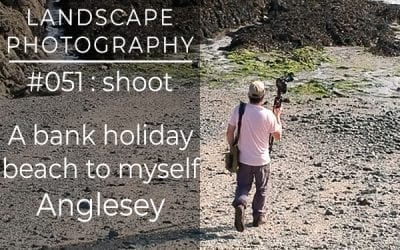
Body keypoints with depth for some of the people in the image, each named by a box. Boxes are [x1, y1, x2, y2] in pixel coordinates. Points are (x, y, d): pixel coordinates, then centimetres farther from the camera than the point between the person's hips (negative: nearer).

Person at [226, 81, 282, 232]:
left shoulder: (238, 110, -10)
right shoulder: (268, 115, -16)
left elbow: (229, 132, -5)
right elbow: (278, 136, -3)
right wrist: (278, 116, 9)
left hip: (243, 159, 2)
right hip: (262, 161, -1)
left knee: (243, 186, 14)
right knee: (261, 189, 18)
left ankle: (240, 204, -14)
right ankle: (258, 217, 27)